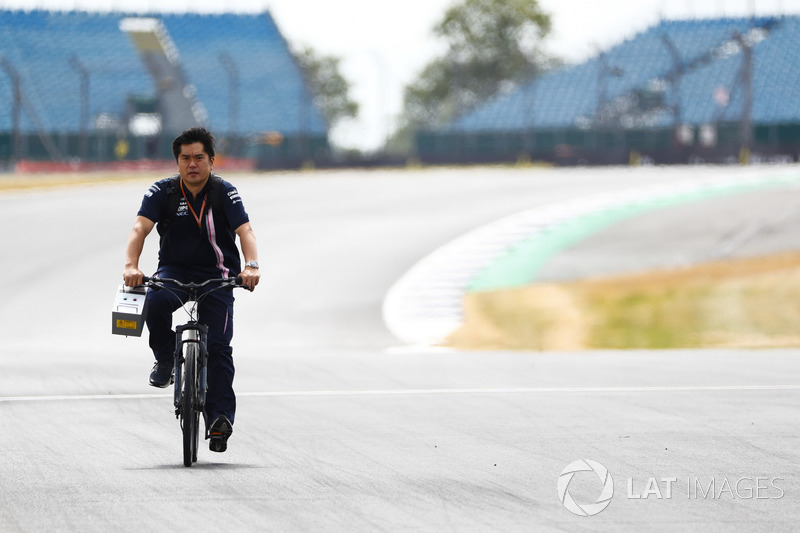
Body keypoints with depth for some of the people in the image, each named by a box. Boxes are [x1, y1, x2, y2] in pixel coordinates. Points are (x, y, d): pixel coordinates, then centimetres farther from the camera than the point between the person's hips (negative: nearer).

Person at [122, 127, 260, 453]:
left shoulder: (225, 193, -6)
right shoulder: (163, 192, -5)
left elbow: (245, 231, -18)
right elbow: (140, 228, -16)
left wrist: (251, 265, -38)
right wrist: (131, 266, -35)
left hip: (216, 277, -1)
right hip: (174, 271, 1)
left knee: (218, 346, -13)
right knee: (155, 302, -33)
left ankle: (220, 418, -10)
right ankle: (165, 360, -7)